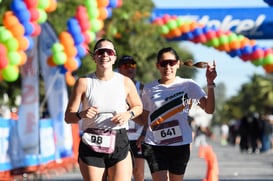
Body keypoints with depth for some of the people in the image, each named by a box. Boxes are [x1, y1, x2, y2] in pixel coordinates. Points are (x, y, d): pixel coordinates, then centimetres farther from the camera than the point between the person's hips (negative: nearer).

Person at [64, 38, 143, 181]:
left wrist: (128, 114, -3)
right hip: (91, 145, 0)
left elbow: (138, 106, 20)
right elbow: (68, 116, 1)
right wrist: (81, 114, -22)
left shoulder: (125, 82, 3)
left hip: (119, 144, 0)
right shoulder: (84, 82, -1)